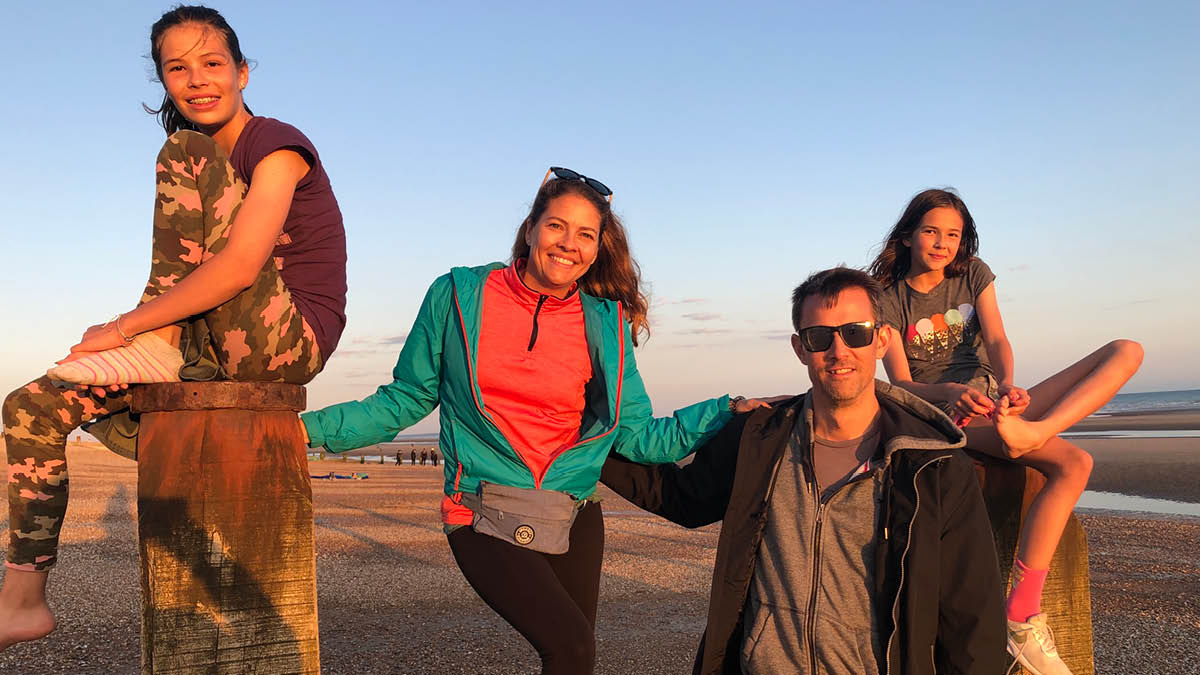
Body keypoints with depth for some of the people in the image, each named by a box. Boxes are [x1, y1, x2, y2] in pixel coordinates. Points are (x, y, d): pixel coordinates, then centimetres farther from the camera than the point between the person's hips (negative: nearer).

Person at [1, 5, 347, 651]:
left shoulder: (275, 145, -8)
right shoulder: (204, 166, 17)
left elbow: (240, 265, -22)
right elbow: (186, 283, 14)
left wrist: (128, 326, -15)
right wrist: (130, 336, -4)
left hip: (290, 341, -8)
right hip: (220, 349, 8)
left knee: (189, 152, -17)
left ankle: (159, 346, -14)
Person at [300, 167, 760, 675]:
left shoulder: (606, 325, 4)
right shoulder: (459, 295, -1)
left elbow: (637, 437, 6)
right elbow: (405, 400, 6)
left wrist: (729, 411, -1)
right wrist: (311, 427, -2)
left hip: (573, 521, 4)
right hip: (486, 519, -3)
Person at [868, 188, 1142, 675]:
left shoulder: (973, 274, 10)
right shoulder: (889, 297, -4)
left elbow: (996, 339, -5)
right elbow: (902, 384, -12)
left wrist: (1007, 386, -29)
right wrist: (953, 392, -34)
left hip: (991, 398, 6)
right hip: (940, 410, -6)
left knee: (1127, 351, -12)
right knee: (1072, 463, -32)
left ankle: (1031, 430, -37)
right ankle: (1022, 619, -36)